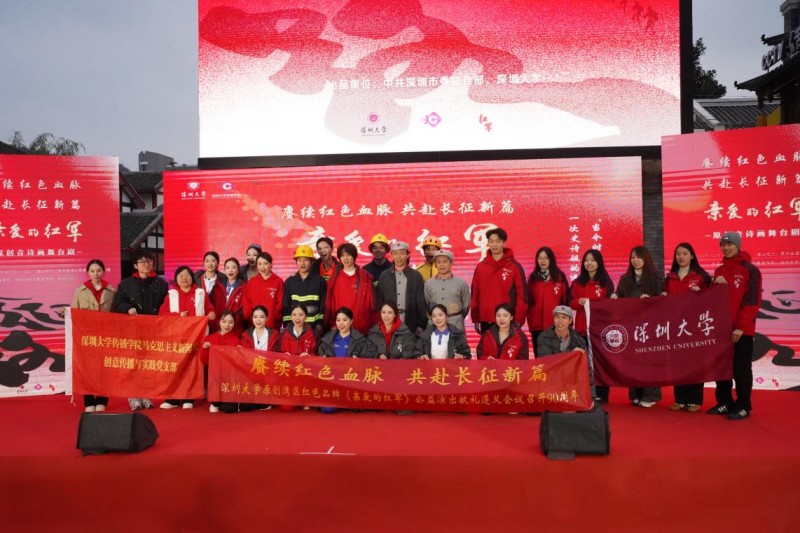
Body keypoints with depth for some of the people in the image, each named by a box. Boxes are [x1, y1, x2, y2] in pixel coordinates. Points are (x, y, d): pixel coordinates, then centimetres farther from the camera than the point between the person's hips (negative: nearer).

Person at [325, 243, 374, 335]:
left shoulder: (364, 276, 5)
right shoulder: (335, 277, 8)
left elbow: (370, 301, 6)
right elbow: (330, 301, 7)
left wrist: (370, 324, 3)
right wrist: (332, 323, 2)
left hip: (361, 324, -1)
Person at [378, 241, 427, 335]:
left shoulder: (416, 276, 5)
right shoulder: (384, 276, 8)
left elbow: (421, 302, 3)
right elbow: (379, 300, 7)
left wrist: (421, 325, -2)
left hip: (410, 326, -1)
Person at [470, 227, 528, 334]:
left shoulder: (515, 266, -1)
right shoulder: (480, 267, 9)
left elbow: (522, 294, -3)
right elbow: (475, 294, 10)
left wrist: (518, 320, -7)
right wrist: (475, 319, 7)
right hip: (485, 321, 3)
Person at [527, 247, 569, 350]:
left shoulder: (559, 277, 4)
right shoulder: (533, 278, 9)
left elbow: (566, 300, 3)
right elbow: (528, 301, 8)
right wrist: (530, 320, 2)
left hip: (556, 324, -2)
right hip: (537, 324, 2)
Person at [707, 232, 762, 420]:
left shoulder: (750, 270, -5)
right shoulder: (719, 271, 13)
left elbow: (752, 301, -11)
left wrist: (741, 326, -16)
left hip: (741, 329, -6)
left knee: (741, 368, 0)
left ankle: (743, 406, 10)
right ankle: (724, 403, 19)